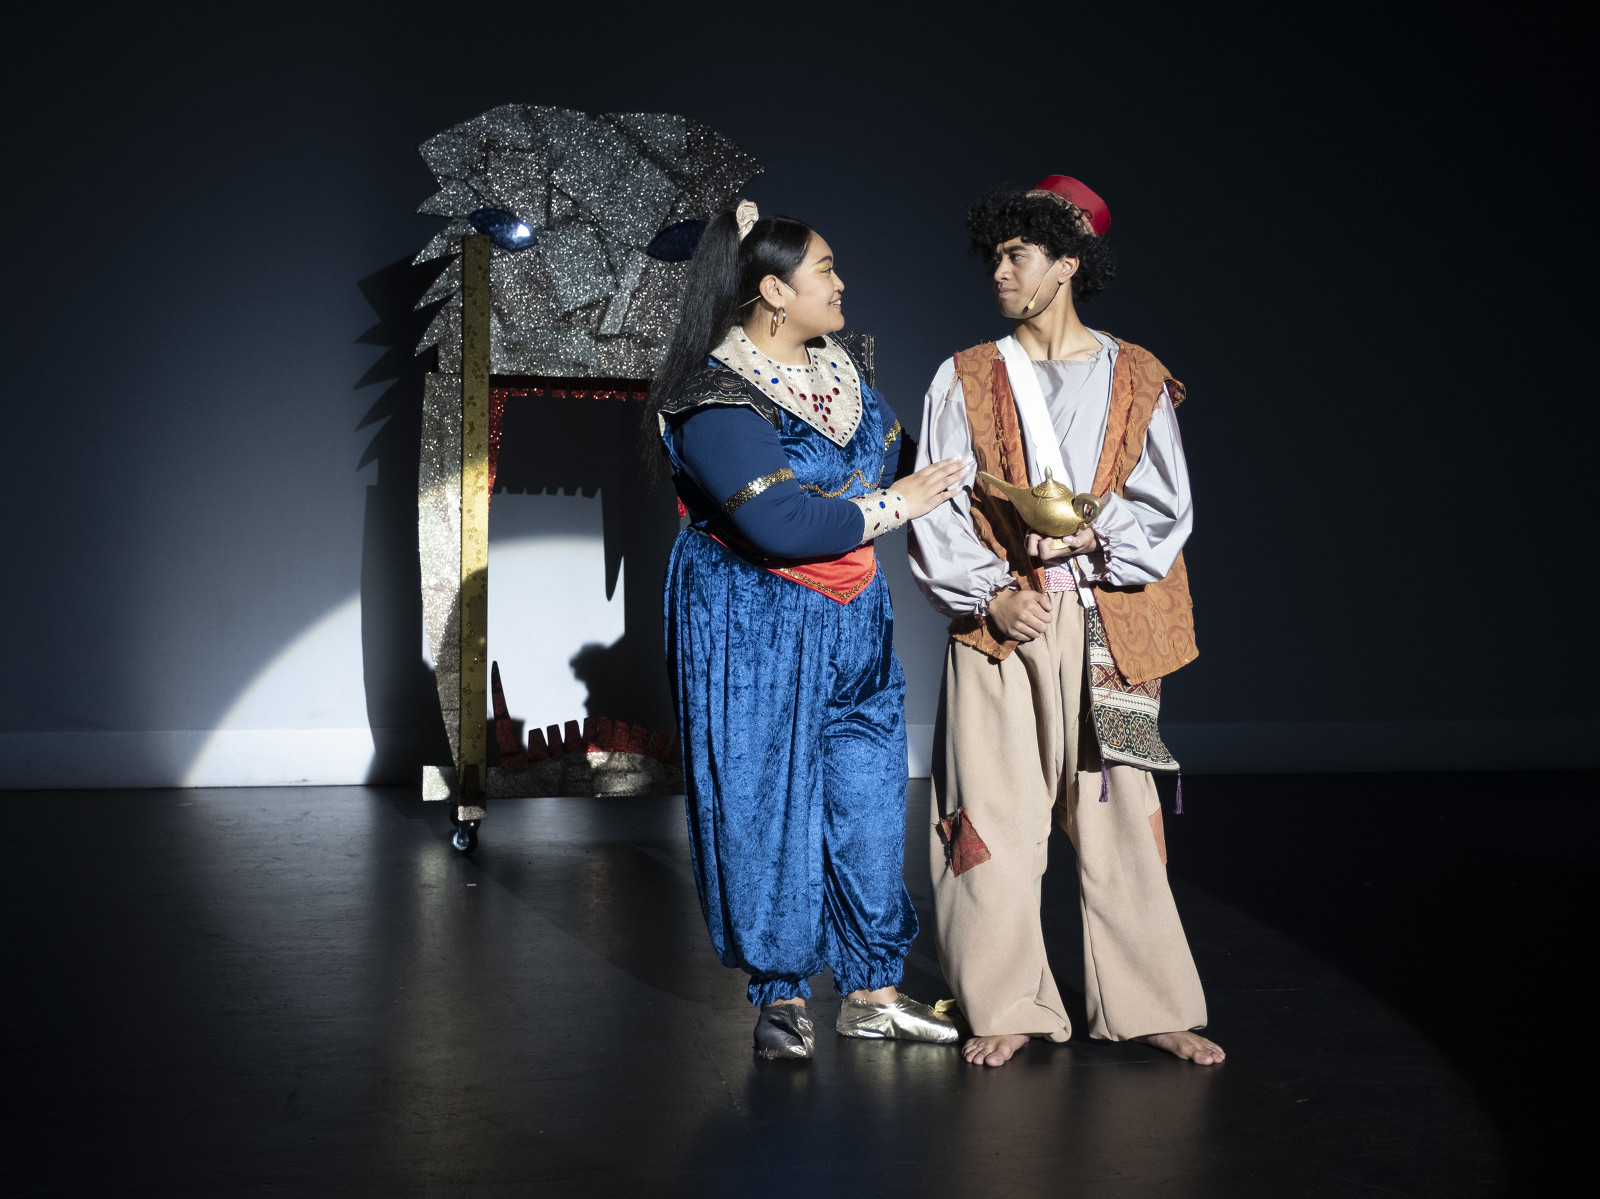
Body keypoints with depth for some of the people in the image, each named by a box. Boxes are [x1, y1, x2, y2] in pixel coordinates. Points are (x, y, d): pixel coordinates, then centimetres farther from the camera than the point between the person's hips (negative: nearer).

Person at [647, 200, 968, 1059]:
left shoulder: (838, 368, 8)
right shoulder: (717, 400, -17)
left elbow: (892, 454, 14)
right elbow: (781, 523, -25)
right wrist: (890, 506, -16)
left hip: (851, 621, 7)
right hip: (753, 628, -7)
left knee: (868, 798, 8)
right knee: (768, 805, 1)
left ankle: (870, 988, 19)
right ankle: (780, 996, 15)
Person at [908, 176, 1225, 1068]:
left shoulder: (1137, 380, 9)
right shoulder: (965, 380, 10)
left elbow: (1167, 508, 5)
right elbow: (937, 512, 4)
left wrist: (1092, 534, -12)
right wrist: (991, 594, -9)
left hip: (1107, 625, 0)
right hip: (998, 624, 1)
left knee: (1121, 814, 1)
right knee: (995, 817, -1)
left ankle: (1150, 1006, 12)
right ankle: (1009, 1007, 11)